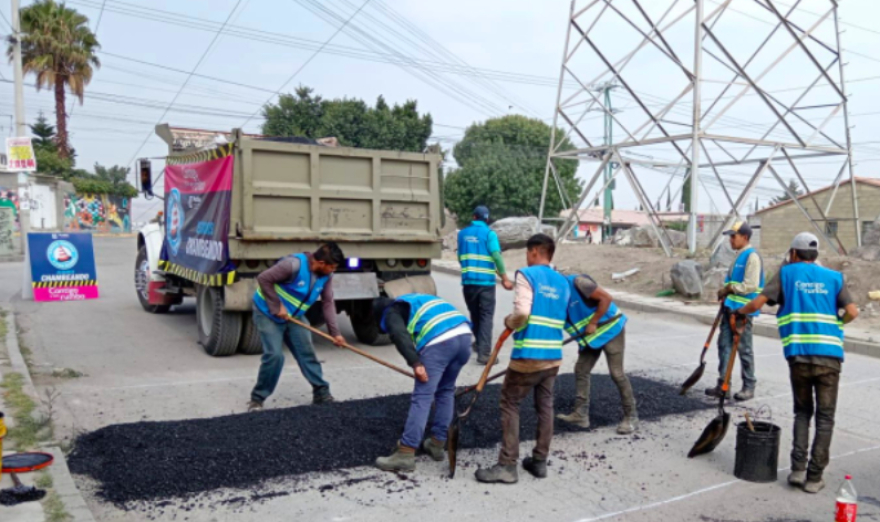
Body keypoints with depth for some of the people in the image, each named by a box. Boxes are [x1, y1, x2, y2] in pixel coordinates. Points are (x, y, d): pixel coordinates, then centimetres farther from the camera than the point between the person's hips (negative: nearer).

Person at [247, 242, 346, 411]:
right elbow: (263, 279, -26)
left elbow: (328, 303, -6)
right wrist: (278, 307, -24)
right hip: (268, 313, -6)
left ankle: (321, 392, 14)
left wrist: (335, 332, -13)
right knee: (274, 355, -15)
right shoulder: (294, 264, -30)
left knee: (307, 353, 1)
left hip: (295, 317, 6)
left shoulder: (326, 275, -8)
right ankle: (257, 399, 2)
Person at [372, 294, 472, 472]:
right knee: (446, 391, 21)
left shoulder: (392, 312, 16)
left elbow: (400, 336, -8)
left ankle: (405, 455, -1)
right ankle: (437, 443, 28)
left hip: (439, 342, -7)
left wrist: (415, 363, -15)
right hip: (463, 334, 7)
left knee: (422, 397, -3)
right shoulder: (418, 299, 39)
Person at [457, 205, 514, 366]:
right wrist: (504, 278, -10)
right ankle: (483, 353, -11)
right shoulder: (489, 233, -5)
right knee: (486, 316, -3)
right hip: (486, 281, -4)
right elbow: (496, 256, -14)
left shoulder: (462, 233, 9)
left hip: (468, 281, 4)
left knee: (475, 314, 20)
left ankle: (479, 343, 37)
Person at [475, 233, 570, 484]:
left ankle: (507, 465, 4)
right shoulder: (563, 282, 11)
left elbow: (521, 314, -20)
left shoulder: (527, 275, -9)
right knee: (545, 406, 15)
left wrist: (509, 323, -1)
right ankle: (540, 461, 23)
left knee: (510, 405, 3)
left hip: (528, 356, -7)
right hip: (554, 356, 7)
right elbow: (559, 320, 13)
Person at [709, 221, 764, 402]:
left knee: (744, 349, 0)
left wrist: (729, 288, -12)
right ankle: (723, 384, 15)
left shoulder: (752, 256, -12)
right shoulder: (739, 256, 16)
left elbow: (751, 285, -20)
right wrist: (725, 292, 4)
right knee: (724, 345, 9)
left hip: (743, 310, -9)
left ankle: (749, 387, 12)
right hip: (730, 307, 9)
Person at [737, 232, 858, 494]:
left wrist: (740, 311, 17)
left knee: (803, 412, 16)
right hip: (829, 355, 0)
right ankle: (814, 477, 7)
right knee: (825, 417, 8)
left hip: (799, 354, 0)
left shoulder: (787, 273, 8)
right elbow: (852, 311, 0)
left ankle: (798, 469, 6)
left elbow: (758, 303, -2)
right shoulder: (833, 277, 12)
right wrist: (837, 323, 21)